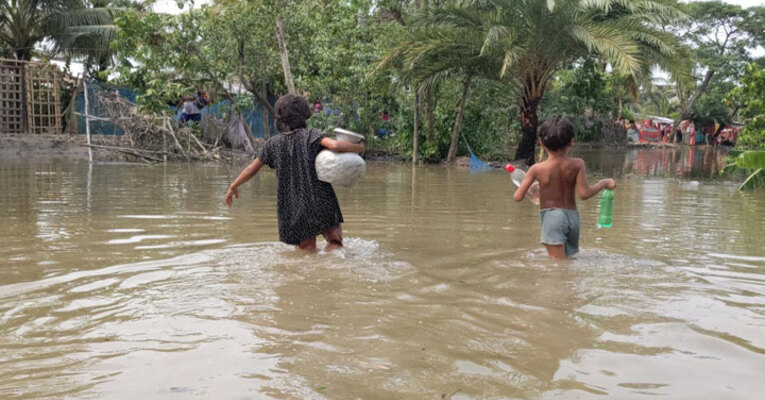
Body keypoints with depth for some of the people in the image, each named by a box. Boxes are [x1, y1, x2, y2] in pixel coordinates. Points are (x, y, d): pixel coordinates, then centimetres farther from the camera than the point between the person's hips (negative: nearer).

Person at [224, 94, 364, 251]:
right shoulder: (310, 135, -5)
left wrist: (233, 187, 26)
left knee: (306, 249, 14)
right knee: (335, 242, 12)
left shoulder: (273, 144, 4)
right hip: (321, 202, -2)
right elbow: (335, 145, -21)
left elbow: (251, 169, 11)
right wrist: (358, 147, -3)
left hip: (293, 209, 2)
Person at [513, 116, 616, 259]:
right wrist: (604, 183, 4)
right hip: (573, 216, 3)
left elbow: (518, 197, -9)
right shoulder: (577, 164, -5)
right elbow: (584, 194, -11)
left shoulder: (537, 169, -8)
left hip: (551, 216, -3)